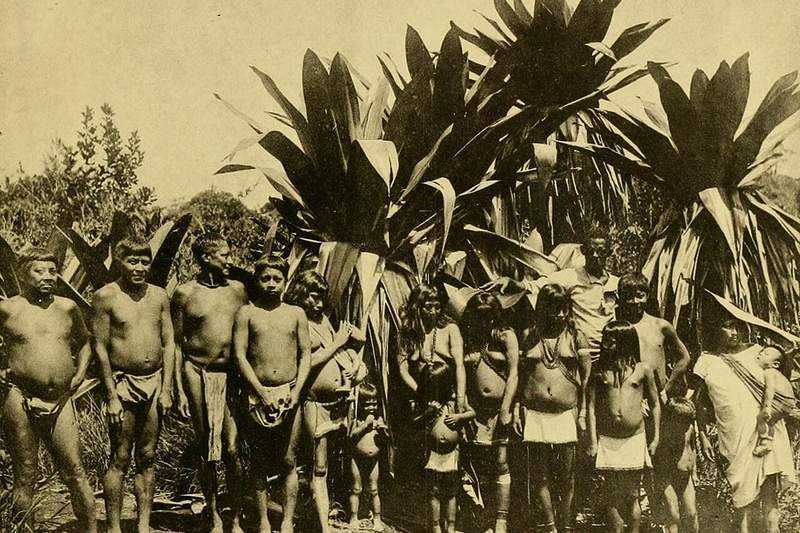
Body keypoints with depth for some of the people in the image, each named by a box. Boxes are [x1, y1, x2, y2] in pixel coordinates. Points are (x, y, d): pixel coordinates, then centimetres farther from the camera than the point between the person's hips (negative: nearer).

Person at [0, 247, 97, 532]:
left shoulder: (67, 308, 11)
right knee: (26, 476, 4)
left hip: (61, 401, 3)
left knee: (75, 471, 2)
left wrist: (80, 372, 12)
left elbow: (84, 342, 26)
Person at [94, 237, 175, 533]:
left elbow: (169, 343, 9)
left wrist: (166, 389, 1)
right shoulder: (106, 296, -5)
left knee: (147, 458, 10)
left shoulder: (159, 295, 7)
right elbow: (101, 348, -7)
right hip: (123, 382, -4)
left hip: (155, 381, 4)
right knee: (120, 459, 0)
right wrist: (112, 396, -11)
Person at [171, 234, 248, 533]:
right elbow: (176, 343, 3)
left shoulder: (238, 289, 7)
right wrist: (179, 390, -2)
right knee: (205, 448, 7)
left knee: (233, 449, -3)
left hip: (233, 374, 1)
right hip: (198, 373, -1)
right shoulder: (185, 293, 0)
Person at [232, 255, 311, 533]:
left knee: (288, 462, 4)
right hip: (256, 393, -1)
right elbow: (240, 355, -4)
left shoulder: (296, 314, 8)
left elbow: (305, 354, 7)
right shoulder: (247, 312, 2)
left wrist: (296, 390, -7)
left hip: (289, 393, 1)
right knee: (259, 461, 7)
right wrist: (262, 393, -12)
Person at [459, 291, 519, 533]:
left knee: (501, 465, -1)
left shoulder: (505, 336, 3)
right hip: (476, 411, 2)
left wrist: (506, 409, -11)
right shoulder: (465, 339, 8)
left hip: (501, 407, -2)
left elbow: (513, 373, -3)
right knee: (477, 465, 3)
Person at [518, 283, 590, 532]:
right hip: (534, 415, 1)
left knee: (566, 475, 3)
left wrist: (583, 413, 0)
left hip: (566, 415, -1)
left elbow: (587, 378, 5)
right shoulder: (529, 336, 8)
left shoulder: (575, 337, 5)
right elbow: (518, 375, 9)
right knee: (540, 474, 3)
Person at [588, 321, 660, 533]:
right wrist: (593, 441, -3)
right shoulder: (600, 370, 2)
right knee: (612, 495, 3)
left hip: (635, 438, 0)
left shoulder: (642, 369, 2)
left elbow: (655, 404, 9)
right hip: (607, 439, 1)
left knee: (632, 495, 6)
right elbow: (592, 406, 2)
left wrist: (655, 438, 7)